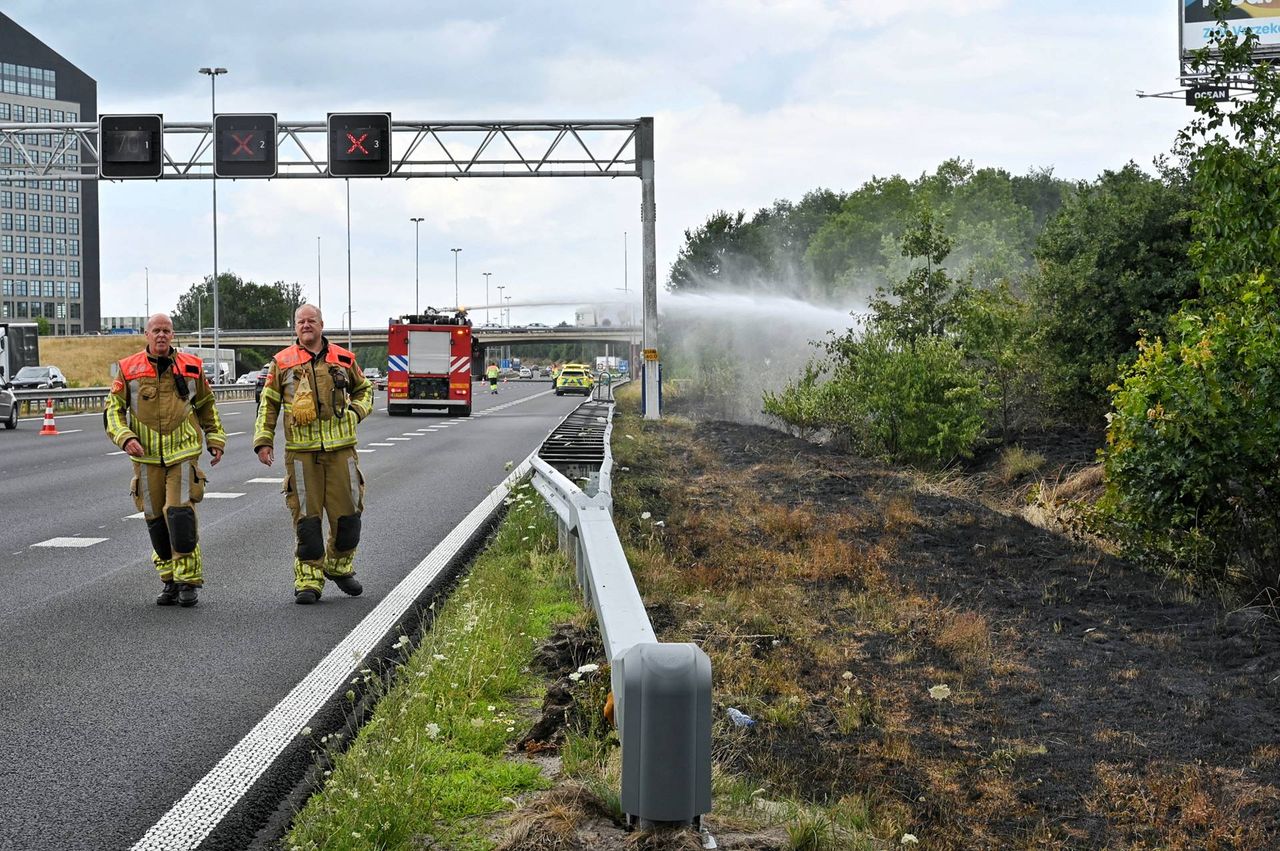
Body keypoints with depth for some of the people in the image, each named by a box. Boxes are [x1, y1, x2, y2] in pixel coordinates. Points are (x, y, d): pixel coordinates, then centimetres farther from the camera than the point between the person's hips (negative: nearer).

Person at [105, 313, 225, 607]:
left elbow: (206, 406, 18)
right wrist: (125, 438, -11)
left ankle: (189, 581, -5)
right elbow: (113, 409, 4)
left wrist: (215, 439, 14)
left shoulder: (191, 367, 5)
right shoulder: (129, 370, 2)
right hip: (146, 456, 2)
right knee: (156, 519, 6)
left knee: (180, 513, -13)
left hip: (183, 454, -1)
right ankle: (170, 580, 18)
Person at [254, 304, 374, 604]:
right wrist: (264, 440, 2)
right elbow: (268, 404, 11)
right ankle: (308, 581, 3)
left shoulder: (344, 359, 9)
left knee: (347, 512, 4)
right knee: (306, 518, -3)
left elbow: (363, 390, 24)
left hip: (340, 447, 2)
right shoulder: (282, 362, 6)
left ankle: (339, 568, 27)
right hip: (301, 452, -2)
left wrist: (356, 412, 4)